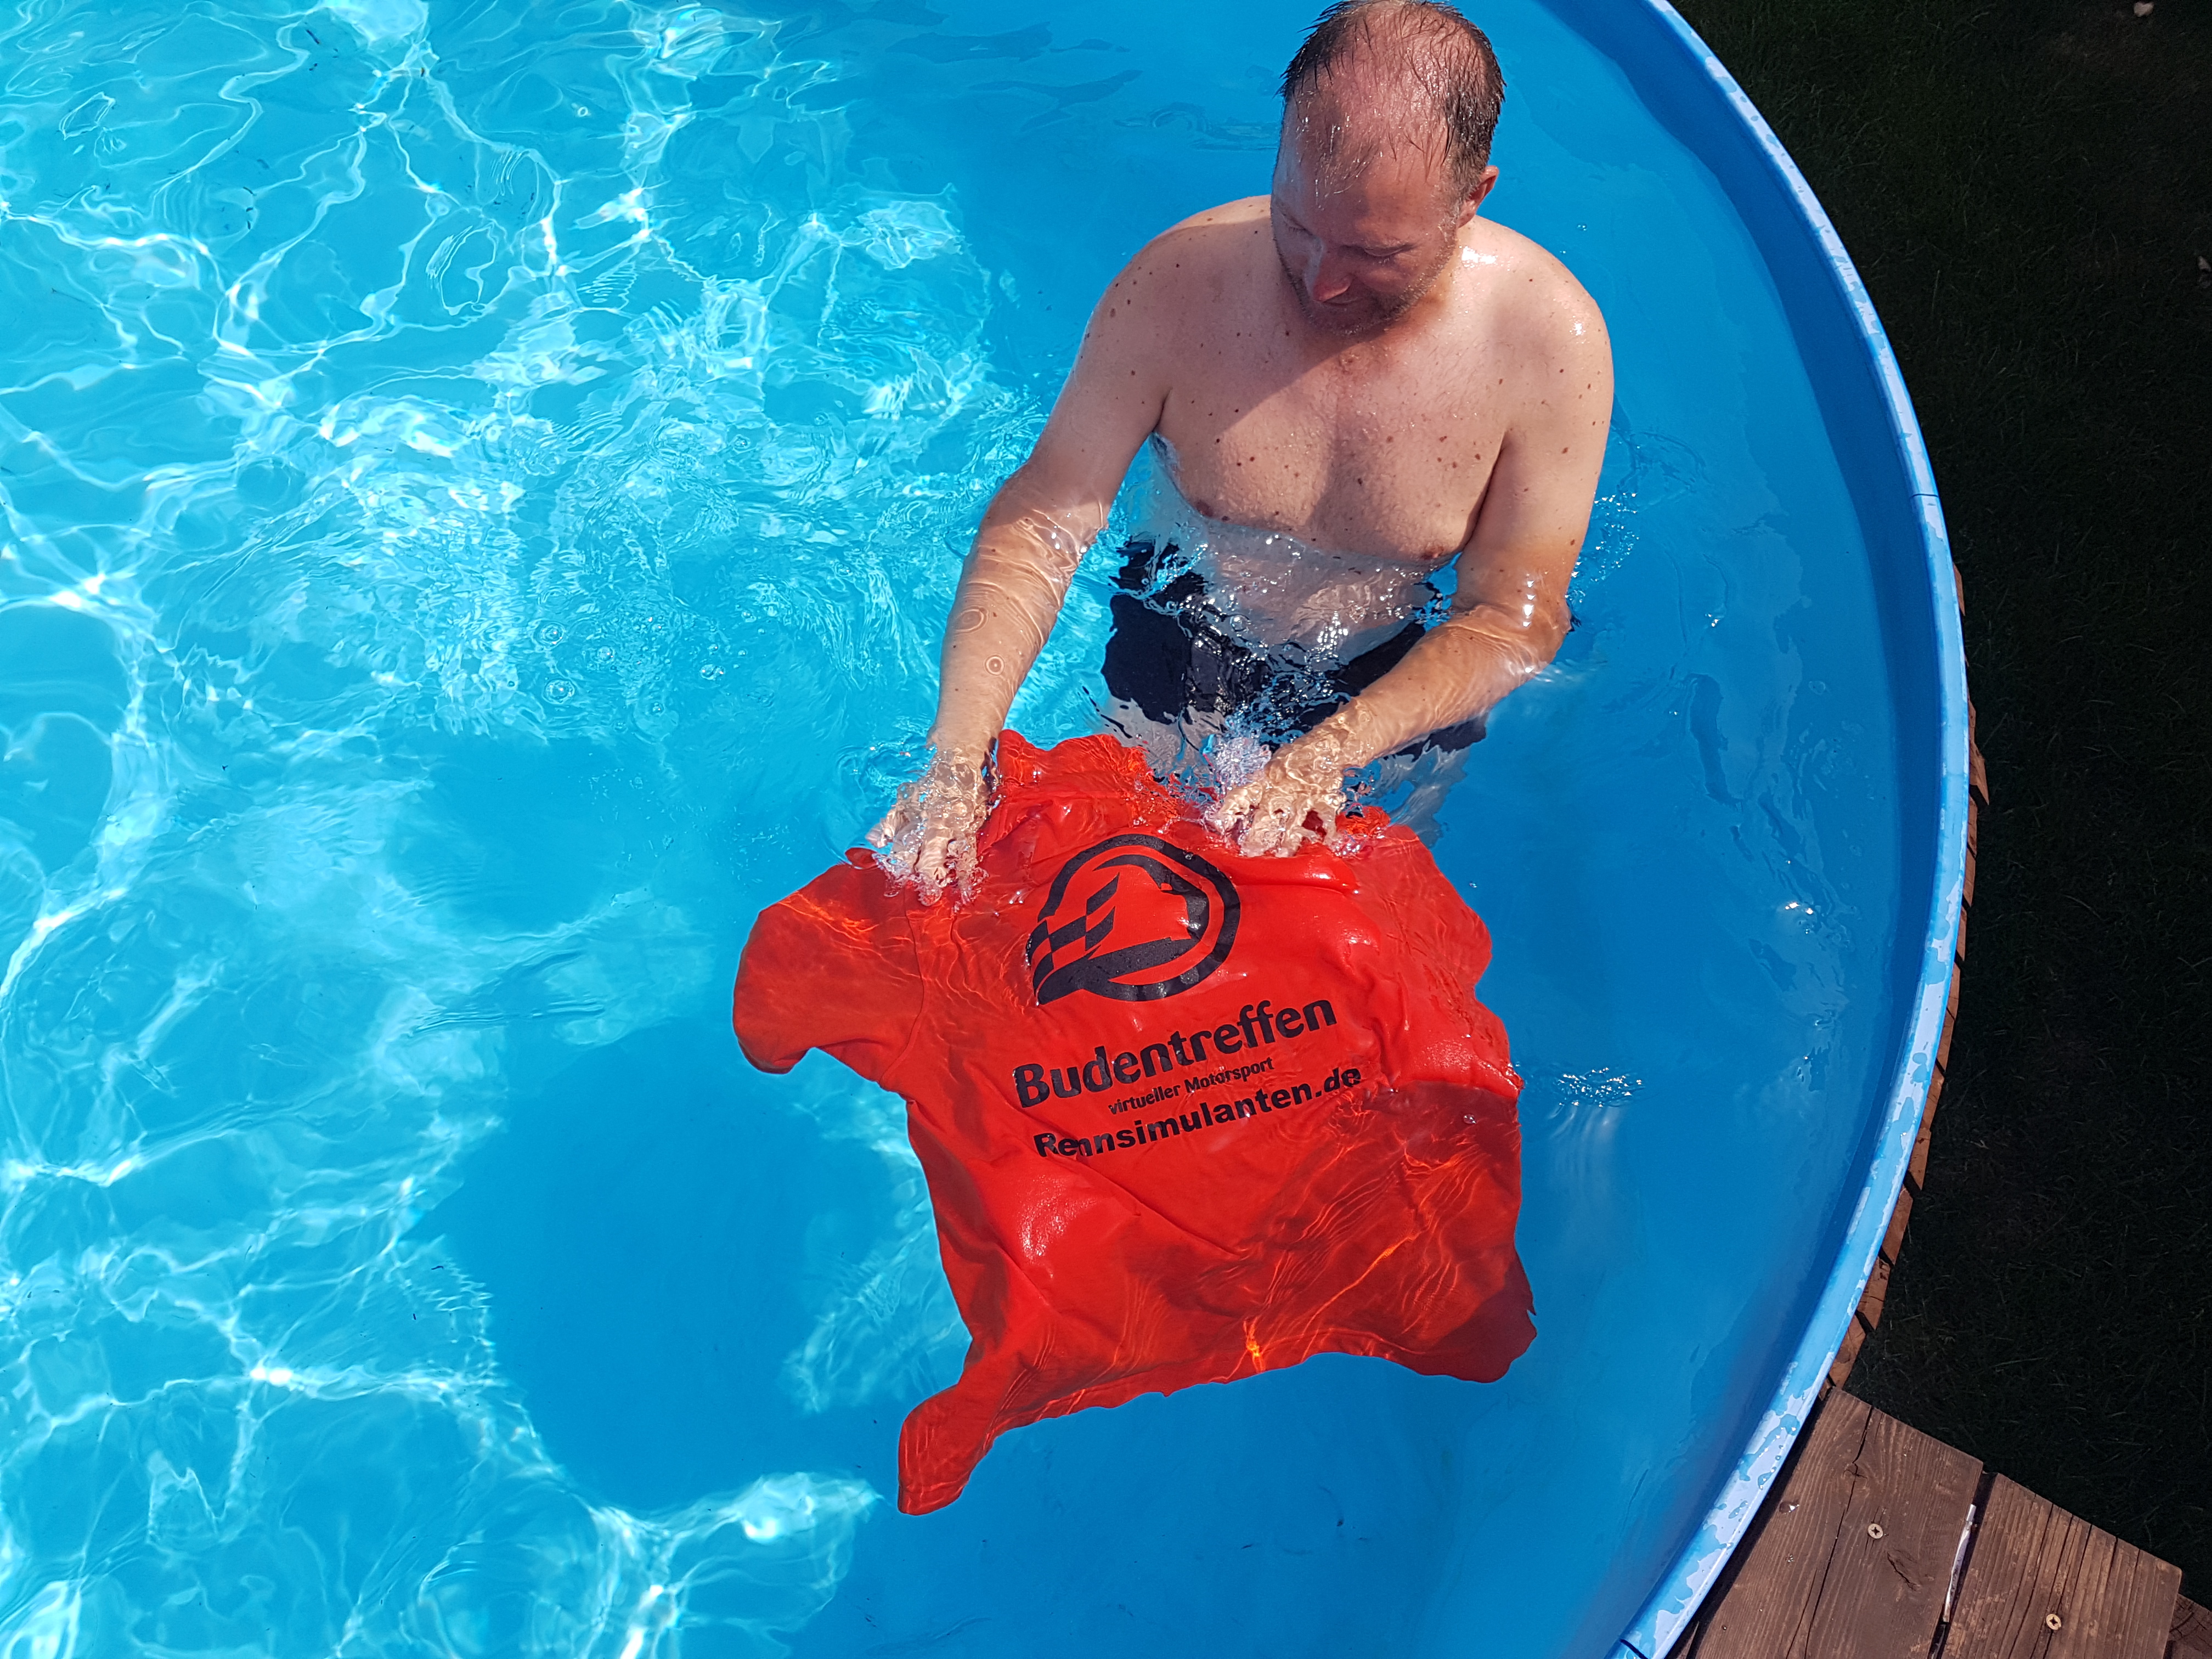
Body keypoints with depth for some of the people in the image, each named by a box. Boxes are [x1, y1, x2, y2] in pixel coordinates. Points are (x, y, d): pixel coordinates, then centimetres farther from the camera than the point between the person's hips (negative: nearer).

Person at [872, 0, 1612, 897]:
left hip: (1404, 667, 0)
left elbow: (1515, 616, -23)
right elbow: (1040, 522, -24)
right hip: (1186, 630, 1)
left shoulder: (1551, 339, -27)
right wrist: (954, 757, -38)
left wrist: (1323, 755, -39)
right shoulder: (1178, 281, -26)